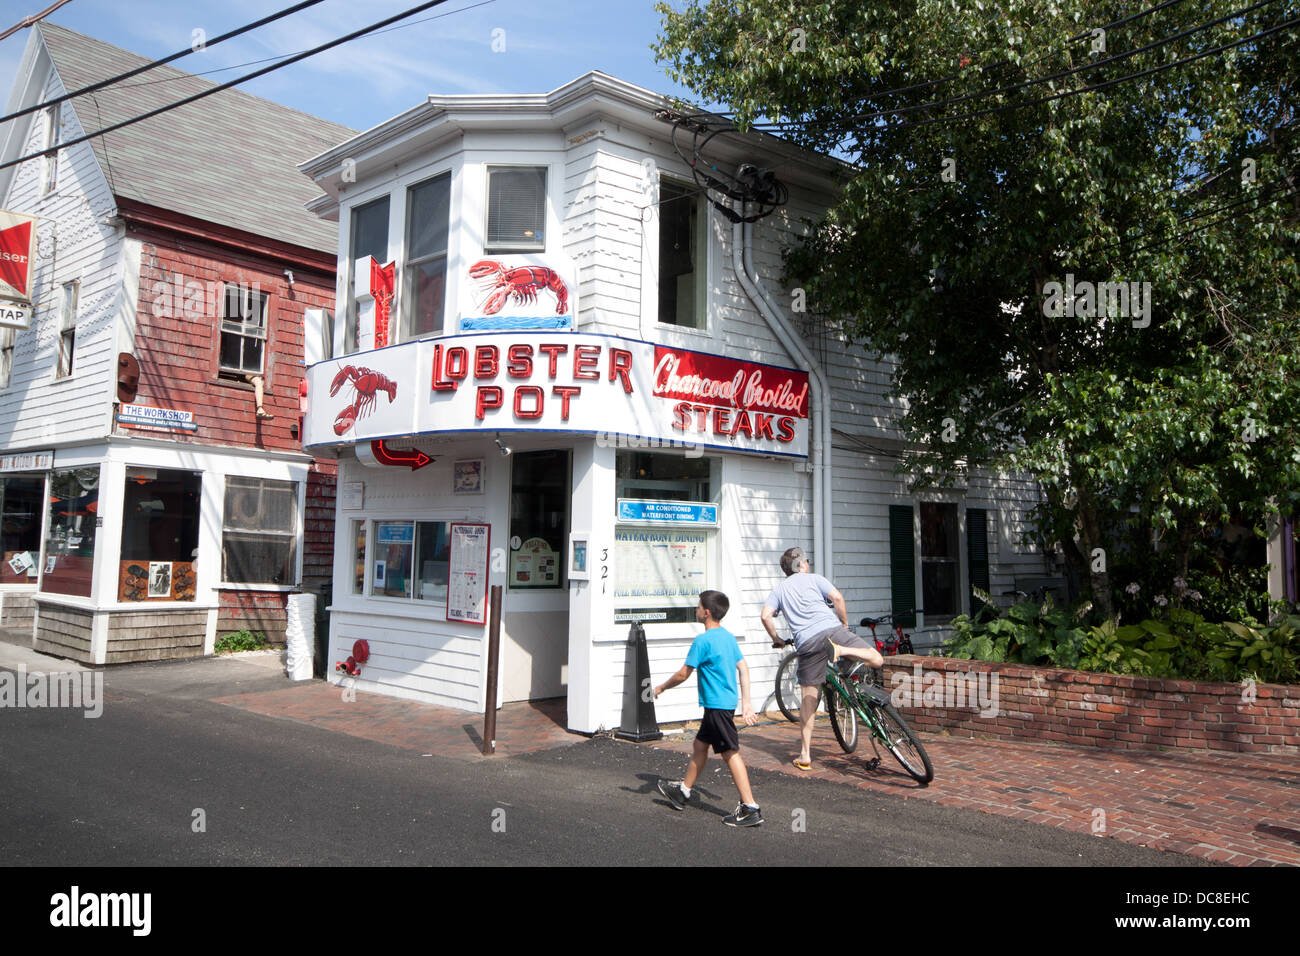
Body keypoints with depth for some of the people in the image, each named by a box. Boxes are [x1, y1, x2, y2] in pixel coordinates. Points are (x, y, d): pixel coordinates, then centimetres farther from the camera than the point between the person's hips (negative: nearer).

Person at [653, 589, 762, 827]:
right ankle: (683, 791, 34)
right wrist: (746, 703, 12)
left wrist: (662, 687, 5)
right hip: (727, 701, 9)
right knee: (700, 744, 20)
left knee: (731, 753, -7)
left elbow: (683, 674, -12)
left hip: (717, 705, -9)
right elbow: (744, 668, 10)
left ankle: (750, 809, -6)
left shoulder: (702, 641, -16)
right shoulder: (728, 636, 9)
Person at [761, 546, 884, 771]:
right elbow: (837, 598, 0)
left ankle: (805, 756, 10)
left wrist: (776, 639, 18)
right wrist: (845, 624, 13)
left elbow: (766, 615, 5)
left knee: (808, 700, 9)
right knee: (877, 660, 1)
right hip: (831, 629, -2)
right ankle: (840, 649, -25)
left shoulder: (778, 589, 21)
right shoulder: (814, 578, 15)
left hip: (806, 642, 2)